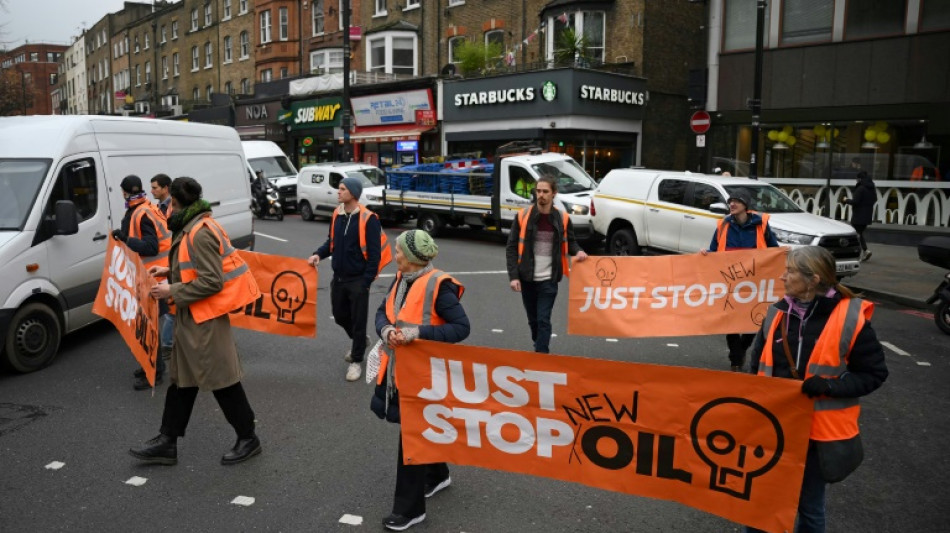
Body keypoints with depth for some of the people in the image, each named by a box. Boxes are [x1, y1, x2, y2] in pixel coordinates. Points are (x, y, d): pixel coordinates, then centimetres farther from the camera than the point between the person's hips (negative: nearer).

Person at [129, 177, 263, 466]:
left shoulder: (200, 234, -21)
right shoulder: (191, 228, 11)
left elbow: (211, 281, -24)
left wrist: (171, 291, -17)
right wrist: (170, 270, 13)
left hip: (206, 318, -11)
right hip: (192, 316, 11)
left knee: (221, 378, 0)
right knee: (181, 377, 15)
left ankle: (248, 438, 14)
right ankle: (167, 442, 25)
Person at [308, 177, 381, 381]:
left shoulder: (368, 218, -16)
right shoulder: (336, 215, 4)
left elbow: (374, 254, -15)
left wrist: (366, 281, -16)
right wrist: (319, 254, -4)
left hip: (358, 280, -6)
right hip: (338, 278, 6)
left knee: (358, 321, 4)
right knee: (340, 315, 17)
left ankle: (356, 361, 19)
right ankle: (357, 340, 45)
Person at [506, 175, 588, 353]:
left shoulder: (562, 219, -2)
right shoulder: (523, 216, -4)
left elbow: (570, 242, 14)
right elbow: (511, 248, -2)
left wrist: (578, 252, -9)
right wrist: (513, 276, -11)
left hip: (548, 280, -1)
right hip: (526, 279, 1)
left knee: (543, 320, -5)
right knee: (533, 319, 14)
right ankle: (540, 349, 35)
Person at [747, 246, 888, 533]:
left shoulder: (850, 318, -13)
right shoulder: (777, 313, 0)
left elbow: (874, 373, -7)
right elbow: (759, 366, 11)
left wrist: (831, 386, -21)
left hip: (819, 428, -3)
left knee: (809, 504, 15)